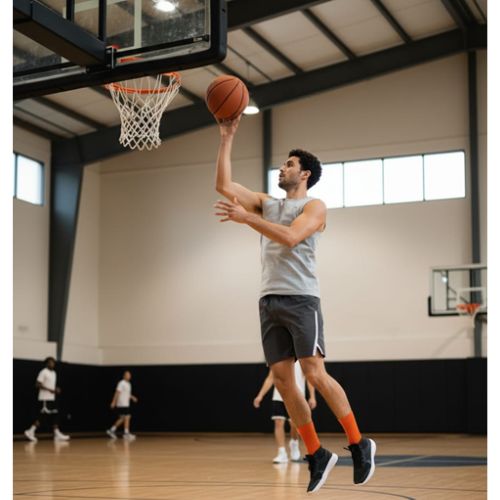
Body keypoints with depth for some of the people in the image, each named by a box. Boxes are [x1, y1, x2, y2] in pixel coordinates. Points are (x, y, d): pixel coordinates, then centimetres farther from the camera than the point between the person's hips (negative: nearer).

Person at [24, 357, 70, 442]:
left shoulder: (54, 373, 17)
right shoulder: (43, 372, -10)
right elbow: (38, 385, -16)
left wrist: (56, 389, 5)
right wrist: (50, 390, -21)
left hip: (52, 398, 9)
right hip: (44, 399, -9)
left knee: (55, 415, 3)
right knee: (42, 416, -10)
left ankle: (57, 434, 1)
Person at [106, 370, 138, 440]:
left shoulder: (128, 384, 16)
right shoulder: (121, 383, -12)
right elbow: (117, 392, -17)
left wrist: (132, 397, 12)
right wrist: (113, 402, -20)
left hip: (126, 404, 9)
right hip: (122, 404, -9)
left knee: (122, 419, 12)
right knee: (127, 417, -9)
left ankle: (112, 430, 18)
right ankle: (126, 433, -4)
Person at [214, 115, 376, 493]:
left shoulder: (314, 206, 2)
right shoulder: (266, 204, 20)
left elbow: (290, 237, -16)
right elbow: (223, 185, 14)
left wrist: (246, 218, -19)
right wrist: (227, 139, 11)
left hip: (301, 299, -6)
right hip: (269, 301, 6)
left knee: (315, 374, -13)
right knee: (282, 380, 1)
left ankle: (360, 445, -1)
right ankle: (317, 455, 8)